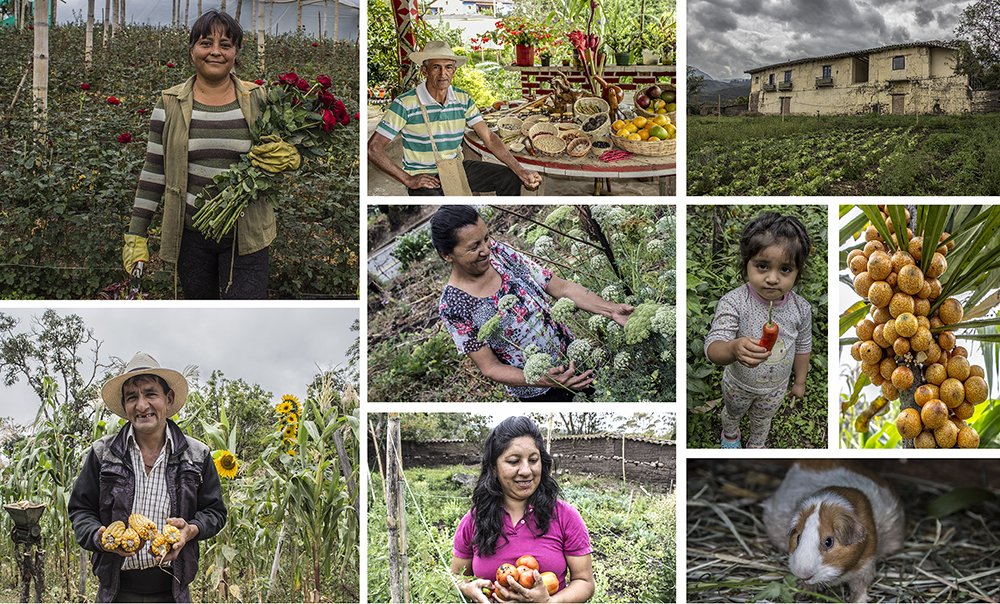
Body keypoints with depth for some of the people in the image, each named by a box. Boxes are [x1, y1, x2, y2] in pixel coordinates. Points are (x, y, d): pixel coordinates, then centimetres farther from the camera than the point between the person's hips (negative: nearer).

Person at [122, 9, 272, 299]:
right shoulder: (170, 104, 3)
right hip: (190, 232, 1)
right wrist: (136, 234, 3)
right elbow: (154, 170, 6)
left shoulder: (257, 99, 3)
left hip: (245, 234, -1)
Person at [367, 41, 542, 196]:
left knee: (510, 178, -8)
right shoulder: (405, 104, -13)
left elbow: (489, 138, 2)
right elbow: (373, 148, -14)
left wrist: (520, 170, -11)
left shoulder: (463, 99, 2)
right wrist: (408, 179, -19)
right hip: (423, 177, -5)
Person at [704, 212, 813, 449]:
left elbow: (802, 347, -4)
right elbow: (712, 349, -42)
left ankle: (756, 444, 61)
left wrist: (800, 381, 7)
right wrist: (734, 349, -64)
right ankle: (730, 434, 63)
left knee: (762, 420, 30)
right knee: (733, 412, 30)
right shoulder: (733, 303, -35)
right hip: (739, 384, -2)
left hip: (775, 388, 2)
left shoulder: (800, 309, -22)